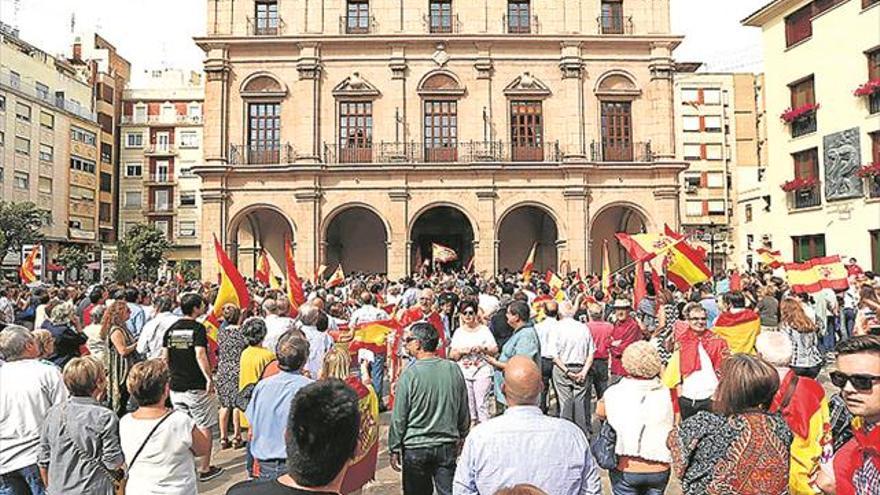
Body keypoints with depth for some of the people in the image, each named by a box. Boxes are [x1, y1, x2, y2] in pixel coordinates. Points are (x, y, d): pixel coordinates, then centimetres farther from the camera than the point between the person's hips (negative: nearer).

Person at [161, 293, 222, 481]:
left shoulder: (171, 329, 6)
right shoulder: (197, 328, -12)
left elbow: (164, 357, 8)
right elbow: (200, 355, -21)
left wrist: (171, 376, 19)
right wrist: (209, 378, -15)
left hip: (176, 386, 6)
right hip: (197, 386, -6)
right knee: (204, 427, 6)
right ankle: (204, 469, 12)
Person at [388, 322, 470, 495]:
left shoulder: (410, 374, -15)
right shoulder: (453, 369, -5)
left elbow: (399, 417, -10)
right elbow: (464, 411, 6)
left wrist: (394, 449, 1)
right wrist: (461, 436, 20)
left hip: (416, 448, -2)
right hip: (448, 446, 3)